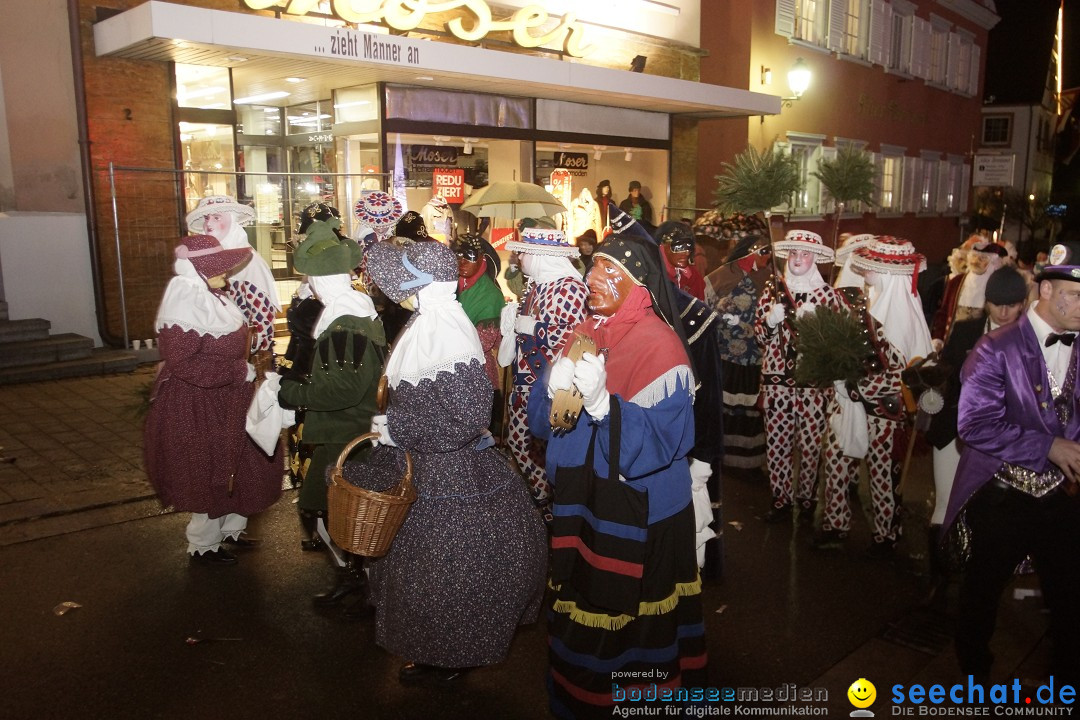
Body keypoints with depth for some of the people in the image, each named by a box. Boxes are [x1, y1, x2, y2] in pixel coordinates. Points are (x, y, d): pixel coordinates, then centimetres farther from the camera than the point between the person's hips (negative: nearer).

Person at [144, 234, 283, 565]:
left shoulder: (212, 297, 8)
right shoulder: (184, 302, -22)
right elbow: (183, 363, -28)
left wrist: (244, 371, 7)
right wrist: (239, 371, -24)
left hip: (226, 400, 9)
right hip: (197, 406, -9)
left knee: (237, 468, 18)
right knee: (207, 474, 5)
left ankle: (229, 529, 36)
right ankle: (203, 545, 22)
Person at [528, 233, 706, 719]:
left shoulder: (659, 347, -16)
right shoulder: (583, 335, 5)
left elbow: (661, 443, -24)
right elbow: (540, 419, 5)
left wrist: (602, 401, -34)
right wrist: (554, 389, -16)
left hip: (637, 516, -7)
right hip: (581, 504, 7)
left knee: (628, 617, 6)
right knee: (582, 605, 21)